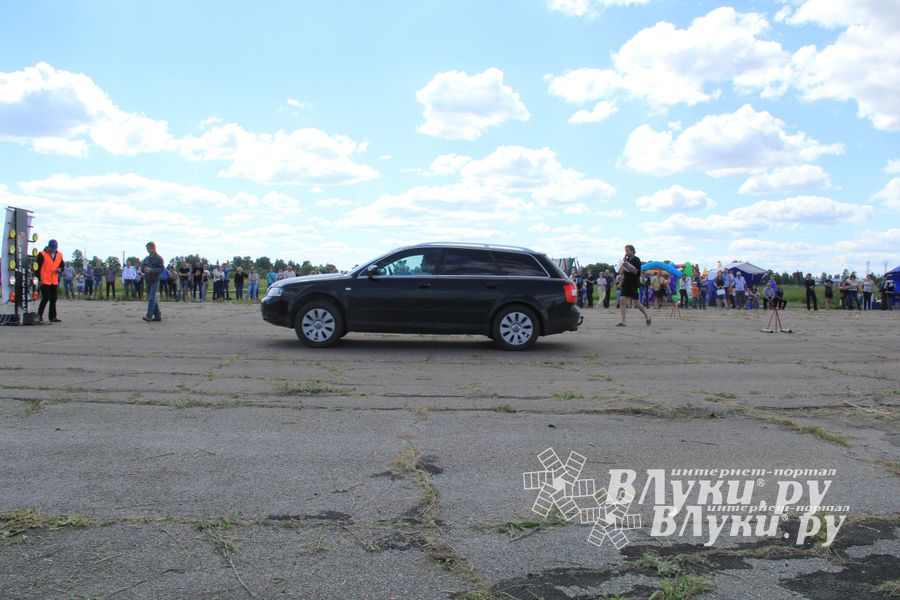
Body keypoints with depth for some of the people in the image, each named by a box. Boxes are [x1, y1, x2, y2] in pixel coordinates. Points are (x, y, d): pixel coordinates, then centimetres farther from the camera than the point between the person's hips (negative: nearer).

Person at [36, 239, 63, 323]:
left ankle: (53, 317, 13)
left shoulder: (59, 255, 8)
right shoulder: (42, 254, -7)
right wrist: (39, 279, -10)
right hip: (45, 281, -5)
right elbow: (38, 267, -6)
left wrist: (59, 269, -6)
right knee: (46, 298, -7)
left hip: (54, 281, 5)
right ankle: (39, 315, 8)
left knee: (54, 299, 7)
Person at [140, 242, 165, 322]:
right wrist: (144, 270, -5)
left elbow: (161, 269, -13)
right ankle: (157, 315, 15)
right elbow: (142, 267, 17)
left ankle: (149, 316, -20)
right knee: (153, 299, 9)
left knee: (152, 298, -14)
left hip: (155, 281, -7)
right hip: (148, 281, 7)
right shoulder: (147, 258, 15)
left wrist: (151, 270, -22)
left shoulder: (159, 258, -4)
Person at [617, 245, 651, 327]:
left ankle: (647, 316, 23)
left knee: (636, 303, 1)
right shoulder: (626, 260, 14)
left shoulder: (636, 260, -5)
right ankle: (623, 321, -9)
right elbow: (621, 272, 12)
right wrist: (623, 266, -5)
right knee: (622, 301, -7)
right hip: (626, 284, 6)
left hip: (634, 285, -6)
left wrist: (627, 266, -23)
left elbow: (635, 271, -14)